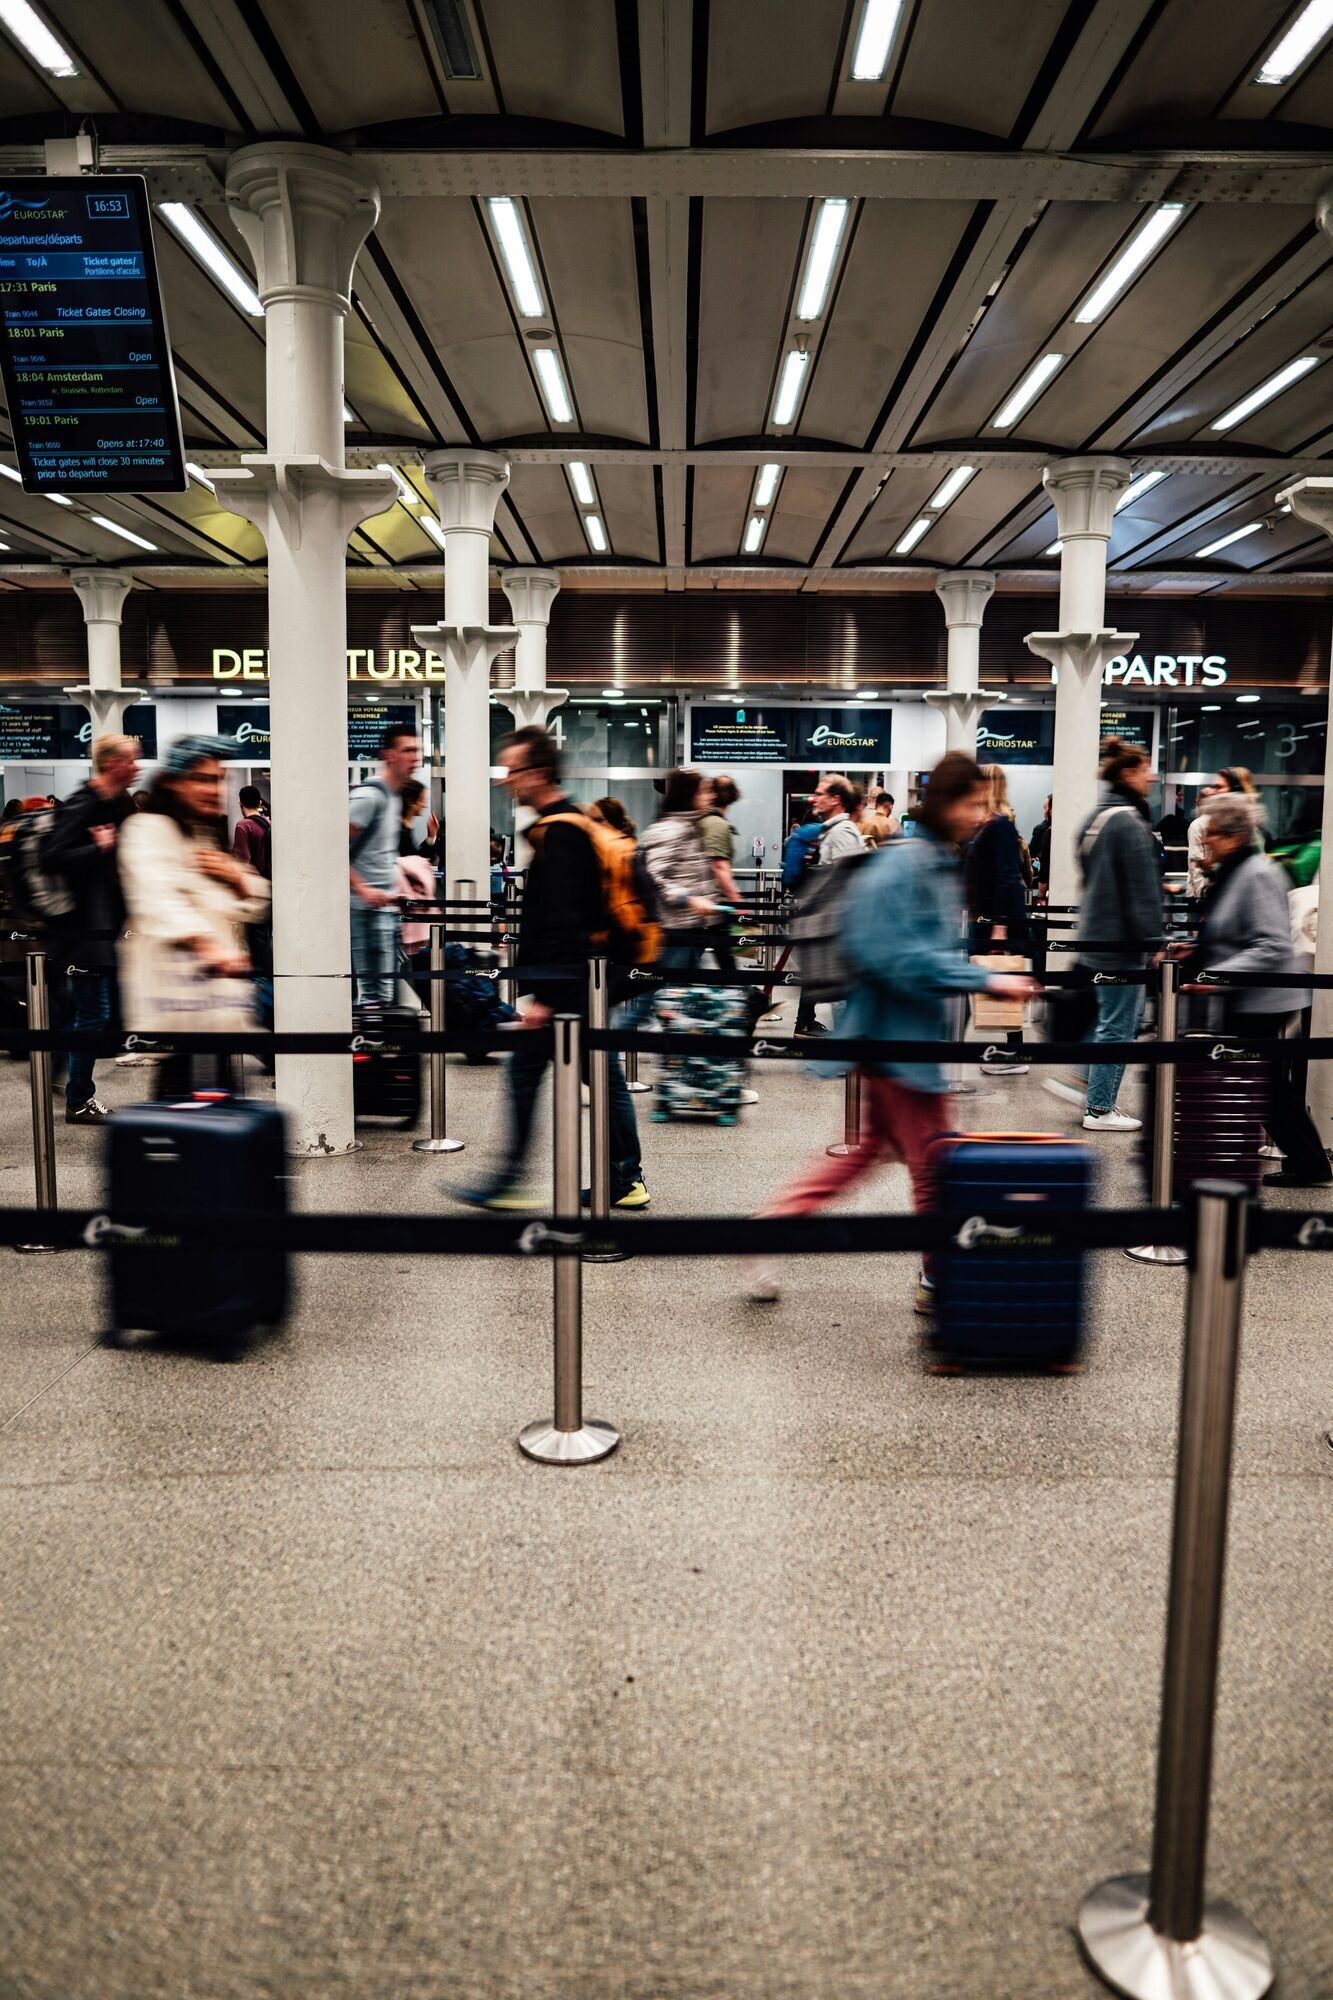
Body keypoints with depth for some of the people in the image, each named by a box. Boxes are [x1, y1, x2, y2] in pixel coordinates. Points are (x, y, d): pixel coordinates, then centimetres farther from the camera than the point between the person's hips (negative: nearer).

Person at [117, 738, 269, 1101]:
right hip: (172, 972, -7)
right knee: (176, 1080, -12)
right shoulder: (148, 827, -4)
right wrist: (207, 947, -37)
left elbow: (255, 905, 23)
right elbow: (158, 896, -22)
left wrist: (237, 876, 0)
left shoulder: (217, 835, 22)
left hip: (222, 974, 8)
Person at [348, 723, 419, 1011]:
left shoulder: (394, 796, 18)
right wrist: (363, 889, -22)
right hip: (368, 910, -10)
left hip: (387, 907, 10)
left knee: (386, 988, 11)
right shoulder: (369, 796, -11)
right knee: (375, 992, -11)